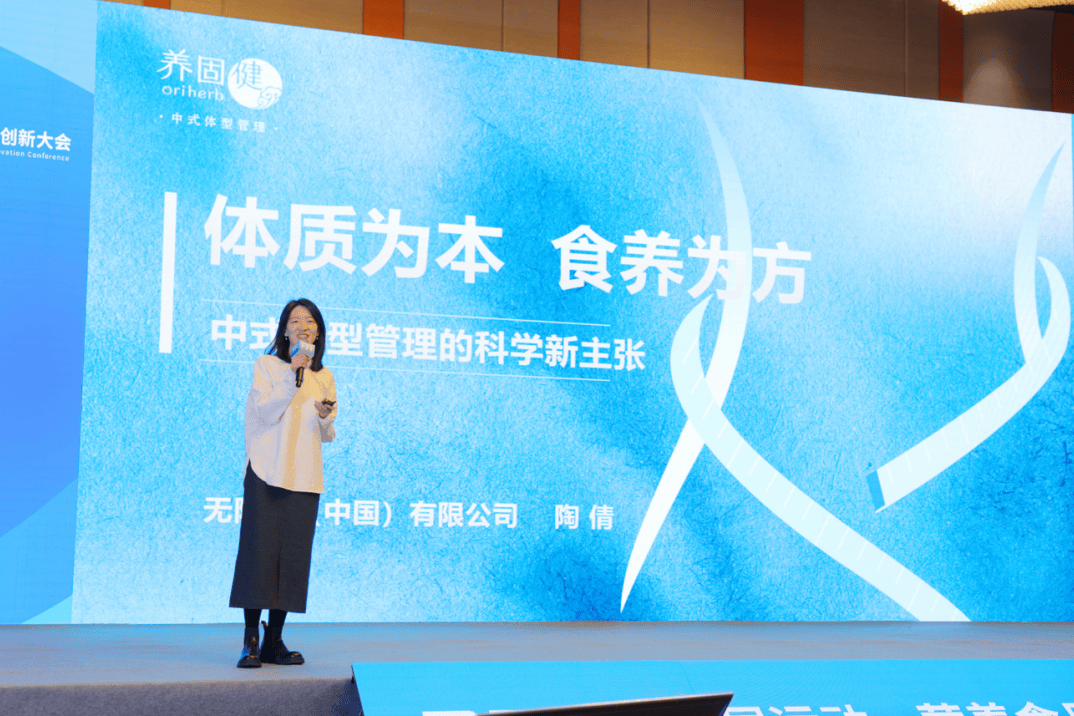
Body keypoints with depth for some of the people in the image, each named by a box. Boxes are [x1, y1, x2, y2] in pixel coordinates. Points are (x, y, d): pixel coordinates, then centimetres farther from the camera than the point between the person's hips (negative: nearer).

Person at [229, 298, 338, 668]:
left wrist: (326, 417, -6)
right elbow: (267, 412, -10)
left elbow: (327, 436, 15)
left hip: (304, 478, 4)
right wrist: (293, 375, -16)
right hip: (267, 472, -4)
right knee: (260, 550, -8)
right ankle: (251, 641, -6)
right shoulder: (267, 364, 3)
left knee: (293, 554, 1)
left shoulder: (324, 377, 15)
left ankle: (275, 641, 7)